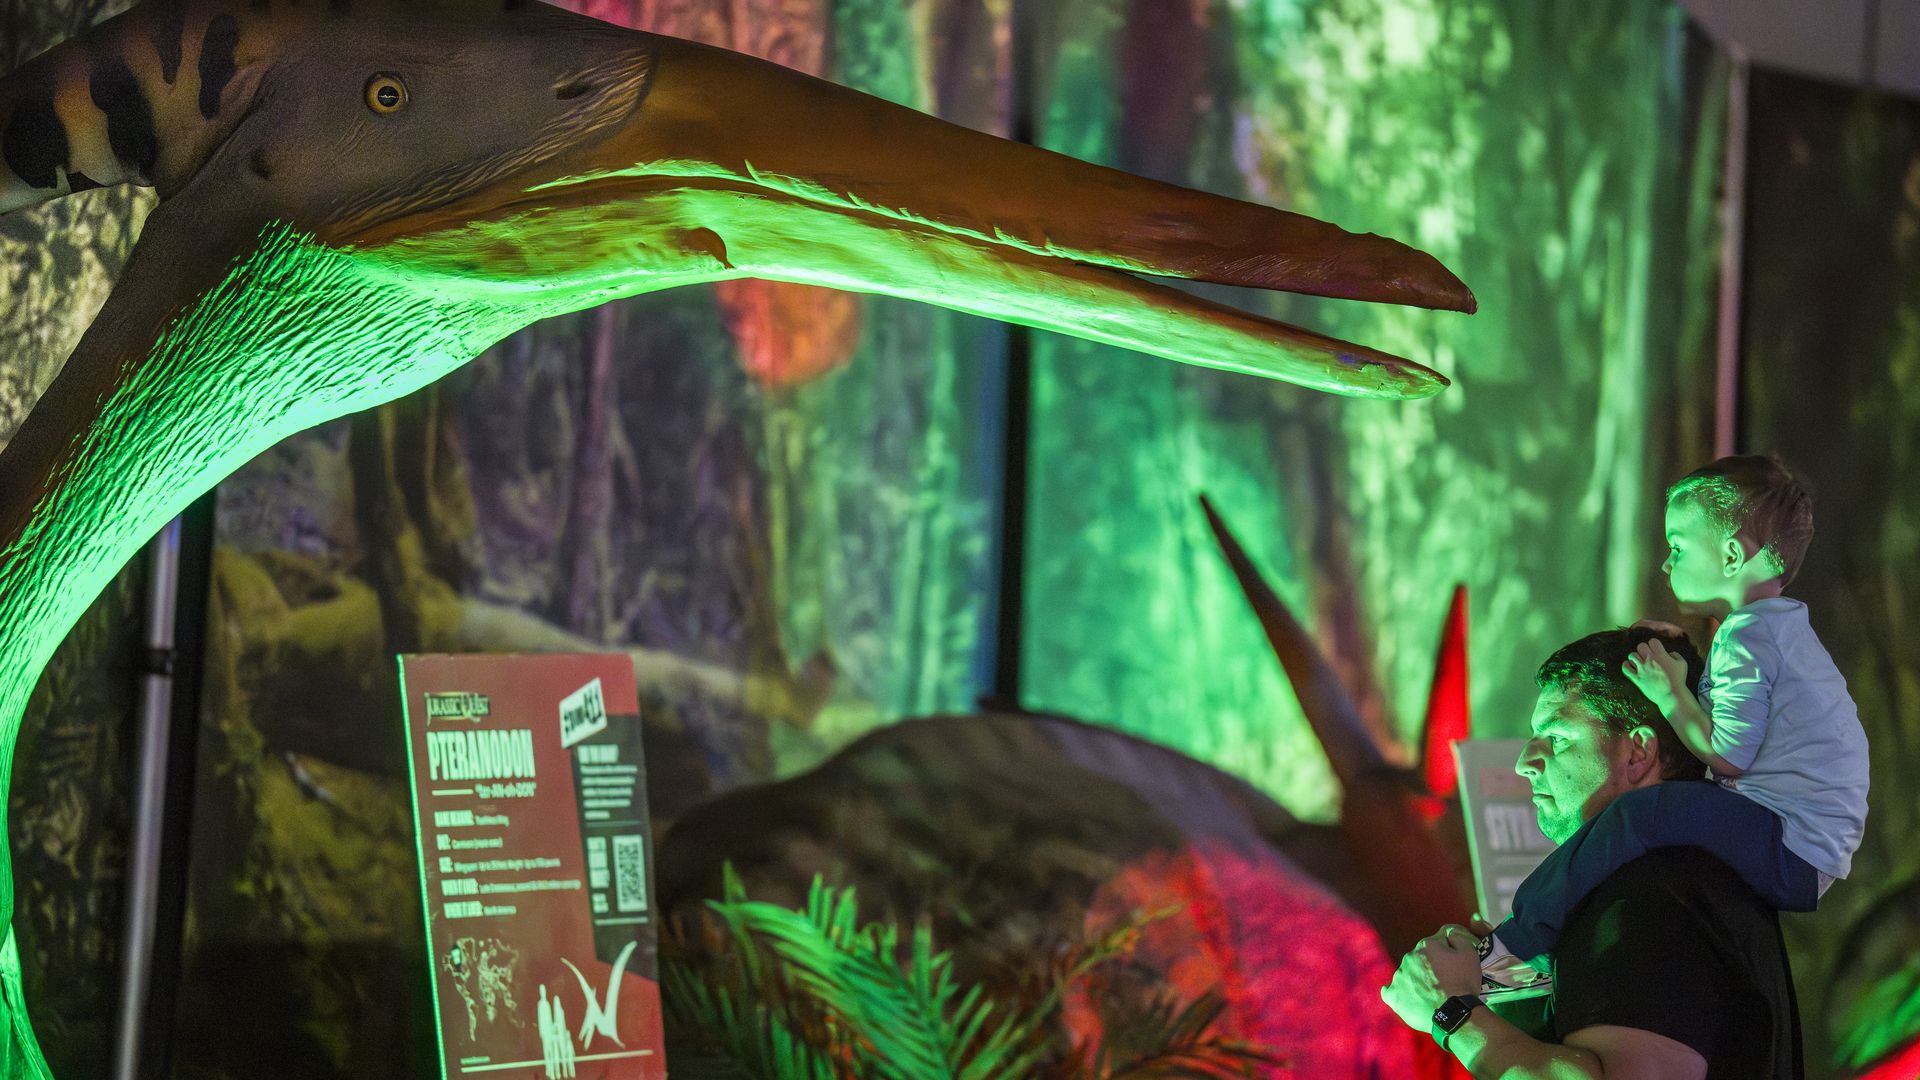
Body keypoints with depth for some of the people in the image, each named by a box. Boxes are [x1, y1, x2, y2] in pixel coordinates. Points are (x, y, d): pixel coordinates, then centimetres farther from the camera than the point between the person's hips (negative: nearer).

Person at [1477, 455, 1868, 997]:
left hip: (1789, 853, -12)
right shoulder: (1783, 628, 22)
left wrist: (1670, 694, -8)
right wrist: (1678, 661, 17)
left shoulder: (1746, 638, -12)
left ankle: (1517, 942, -23)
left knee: (1643, 814, -29)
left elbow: (1728, 754, -18)